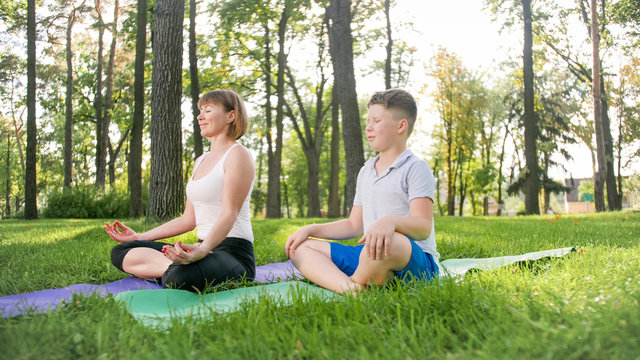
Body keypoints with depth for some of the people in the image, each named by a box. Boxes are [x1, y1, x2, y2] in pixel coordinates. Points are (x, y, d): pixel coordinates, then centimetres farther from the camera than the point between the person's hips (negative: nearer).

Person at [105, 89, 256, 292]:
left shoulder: (237, 154, -6)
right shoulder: (200, 161, 21)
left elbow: (229, 214, -19)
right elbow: (189, 219, 21)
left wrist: (203, 249, -37)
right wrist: (140, 237, 20)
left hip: (233, 252, -9)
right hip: (205, 247, 10)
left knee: (182, 277, -42)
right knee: (121, 252, 1)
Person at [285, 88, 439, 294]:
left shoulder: (416, 168, -3)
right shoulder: (366, 171, 21)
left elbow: (424, 227, -17)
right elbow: (354, 225, 26)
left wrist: (390, 221, -38)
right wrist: (310, 230, 15)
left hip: (417, 262, -8)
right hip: (371, 258, 8)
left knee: (389, 242, -43)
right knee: (299, 247, 0)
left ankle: (356, 285, -14)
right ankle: (349, 289, -30)